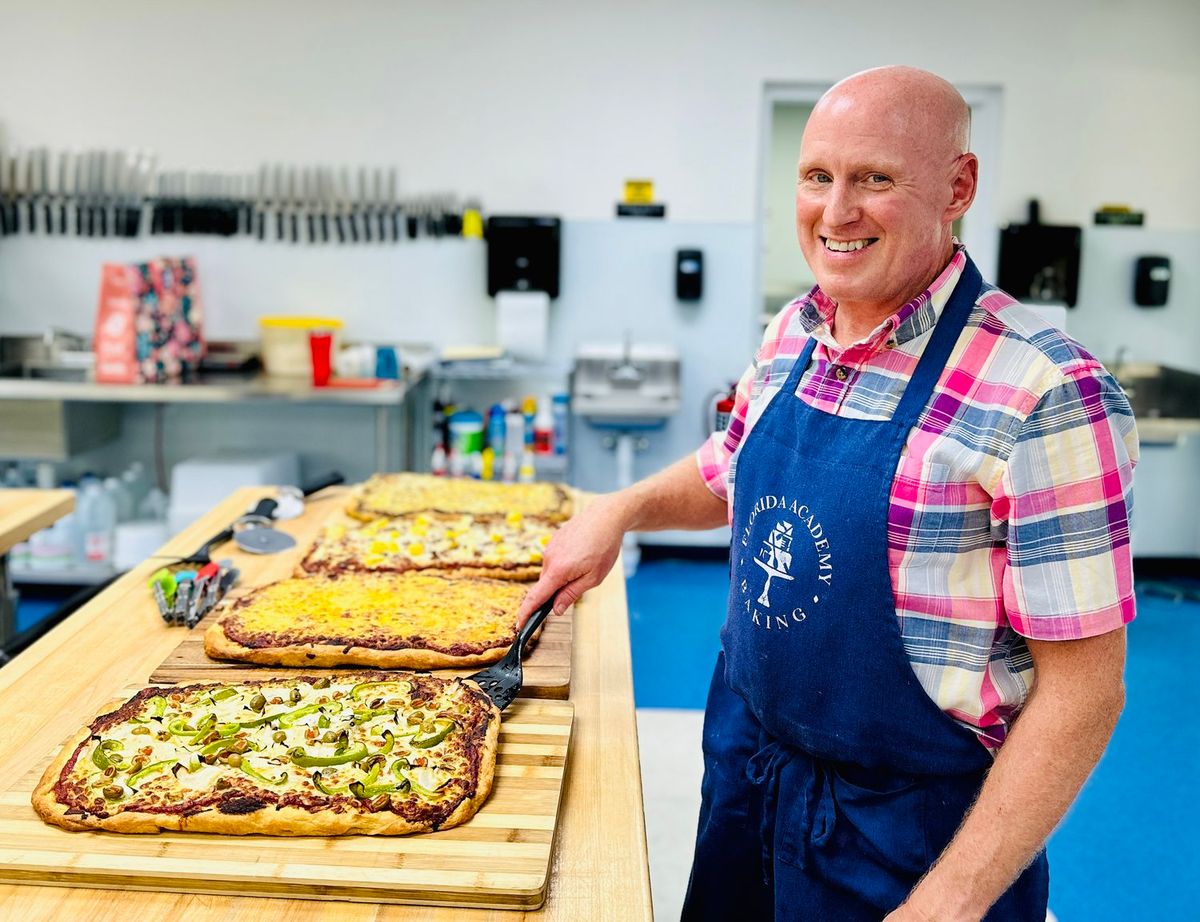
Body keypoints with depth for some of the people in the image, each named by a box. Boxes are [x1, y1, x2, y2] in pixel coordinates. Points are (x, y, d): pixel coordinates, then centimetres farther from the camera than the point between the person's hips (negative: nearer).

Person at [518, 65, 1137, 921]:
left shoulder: (1044, 393, -23)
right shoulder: (791, 335, -3)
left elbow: (1083, 690, -20)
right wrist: (624, 508, -1)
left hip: (910, 825, -6)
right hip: (744, 765, 7)